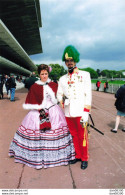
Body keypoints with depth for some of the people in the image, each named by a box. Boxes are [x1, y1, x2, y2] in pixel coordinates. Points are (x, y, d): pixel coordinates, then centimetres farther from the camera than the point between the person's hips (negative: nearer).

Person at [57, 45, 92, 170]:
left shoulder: (85, 75, -1)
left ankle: (84, 158, 25)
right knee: (74, 135, 16)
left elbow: (88, 95, -6)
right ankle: (78, 156, 33)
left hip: (80, 113, -4)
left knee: (82, 136, 6)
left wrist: (85, 112, -12)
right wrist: (63, 105, 0)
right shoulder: (62, 79, 10)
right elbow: (59, 95, 18)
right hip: (68, 114, 4)